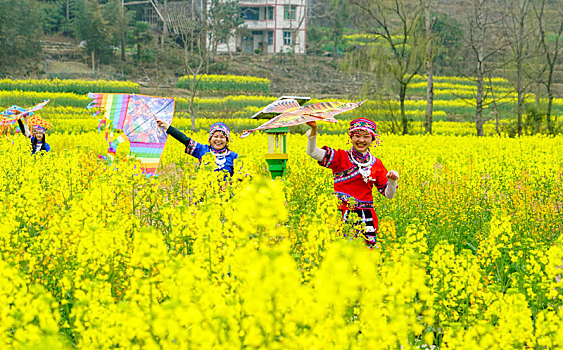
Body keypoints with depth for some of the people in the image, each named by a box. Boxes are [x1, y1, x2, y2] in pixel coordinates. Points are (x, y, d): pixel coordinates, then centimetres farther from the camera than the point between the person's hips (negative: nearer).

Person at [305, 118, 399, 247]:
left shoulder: (376, 164, 13)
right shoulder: (341, 157, 3)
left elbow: (388, 195, 15)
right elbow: (313, 152, -9)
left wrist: (392, 180, -5)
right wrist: (314, 130, -23)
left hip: (366, 217, 3)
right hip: (343, 215, -3)